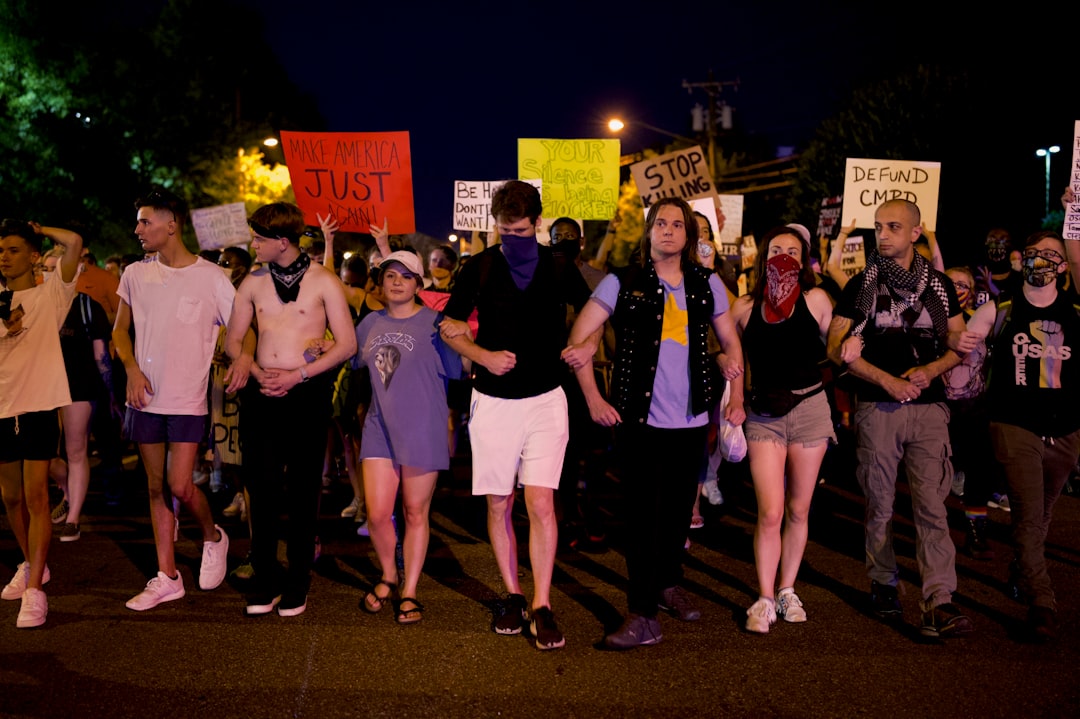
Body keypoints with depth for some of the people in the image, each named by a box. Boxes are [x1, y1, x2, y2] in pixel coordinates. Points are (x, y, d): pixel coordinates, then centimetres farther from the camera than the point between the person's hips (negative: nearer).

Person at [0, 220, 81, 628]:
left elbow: (74, 242, -15)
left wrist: (39, 230, -1)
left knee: (35, 496, -9)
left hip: (39, 406, -5)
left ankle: (34, 591, -9)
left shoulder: (51, 294, -2)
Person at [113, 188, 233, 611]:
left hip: (188, 400, -4)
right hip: (145, 398, 4)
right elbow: (120, 330, 13)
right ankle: (166, 577, 17)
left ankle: (213, 537, 20)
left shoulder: (211, 278, -6)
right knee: (156, 488, 8)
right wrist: (131, 368, -4)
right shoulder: (135, 275, 6)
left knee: (180, 485, -12)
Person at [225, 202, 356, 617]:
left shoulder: (323, 281, -3)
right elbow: (233, 339, 14)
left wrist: (297, 375, -11)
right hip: (261, 394, 3)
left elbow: (347, 344, -5)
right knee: (262, 487, 3)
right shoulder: (254, 282, 8)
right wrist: (256, 371, -5)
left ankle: (298, 580, 16)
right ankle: (266, 578, 15)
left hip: (307, 394, -3)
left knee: (303, 489, 4)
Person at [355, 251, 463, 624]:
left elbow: (456, 371, -3)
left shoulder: (432, 322, -3)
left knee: (415, 513, 6)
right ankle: (389, 575, 28)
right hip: (380, 426, 3)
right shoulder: (371, 323, 11)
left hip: (423, 429, -3)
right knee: (377, 514, 0)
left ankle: (410, 591, 21)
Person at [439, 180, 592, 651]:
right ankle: (513, 596, 23)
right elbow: (449, 327, 7)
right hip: (492, 400, 1)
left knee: (541, 503, -10)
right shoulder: (479, 269, 1)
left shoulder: (559, 268, 1)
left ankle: (541, 607, -1)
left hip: (545, 399, -1)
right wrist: (483, 356, -10)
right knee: (498, 506, 7)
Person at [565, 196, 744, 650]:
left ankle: (669, 584, 37)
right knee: (643, 515, -4)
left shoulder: (706, 284, 8)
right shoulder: (623, 283, -3)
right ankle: (642, 616, -1)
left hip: (692, 419, 4)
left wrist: (736, 397, 9)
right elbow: (578, 339, -5)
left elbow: (730, 343, 17)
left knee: (679, 508, 15)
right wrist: (593, 399, -10)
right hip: (639, 418, -3)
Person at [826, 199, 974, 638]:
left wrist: (930, 370, -8)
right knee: (880, 504, 8)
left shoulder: (939, 285, 10)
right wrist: (886, 380, -11)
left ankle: (939, 603, -12)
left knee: (932, 505, -8)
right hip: (877, 407, 0)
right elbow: (837, 348, -1)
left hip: (929, 407, 1)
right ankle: (883, 584, 25)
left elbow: (961, 345, 12)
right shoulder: (861, 285, 4)